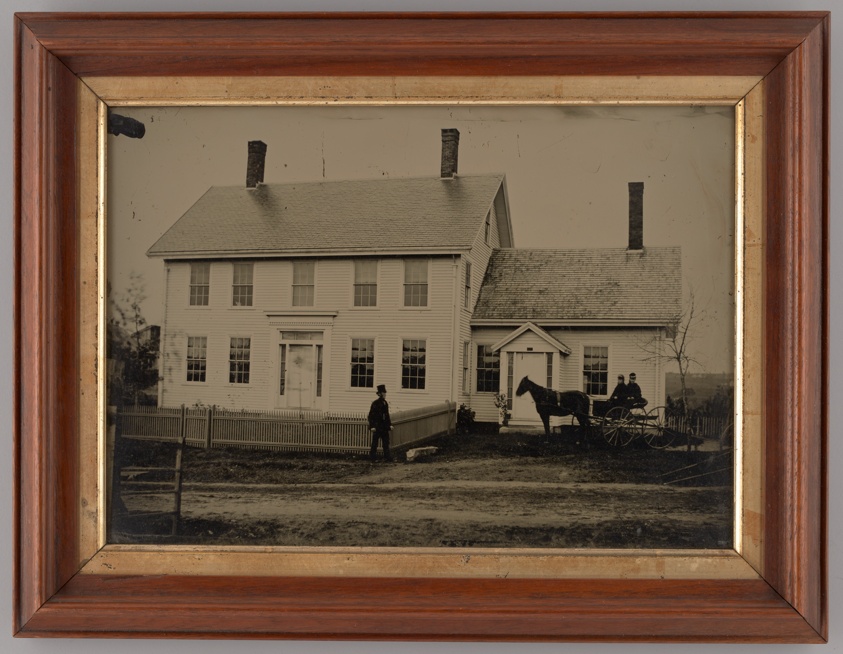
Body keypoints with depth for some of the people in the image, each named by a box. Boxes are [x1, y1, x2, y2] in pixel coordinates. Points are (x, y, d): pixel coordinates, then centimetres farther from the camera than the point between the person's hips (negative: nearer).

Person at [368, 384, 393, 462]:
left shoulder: (385, 403, 11)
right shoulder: (375, 403, -10)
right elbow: (371, 415, -12)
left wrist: (390, 424, 15)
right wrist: (372, 426, -17)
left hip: (384, 427, 7)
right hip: (377, 426, -7)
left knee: (386, 442, 7)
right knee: (375, 443, 2)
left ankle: (387, 457, 11)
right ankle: (373, 458, 9)